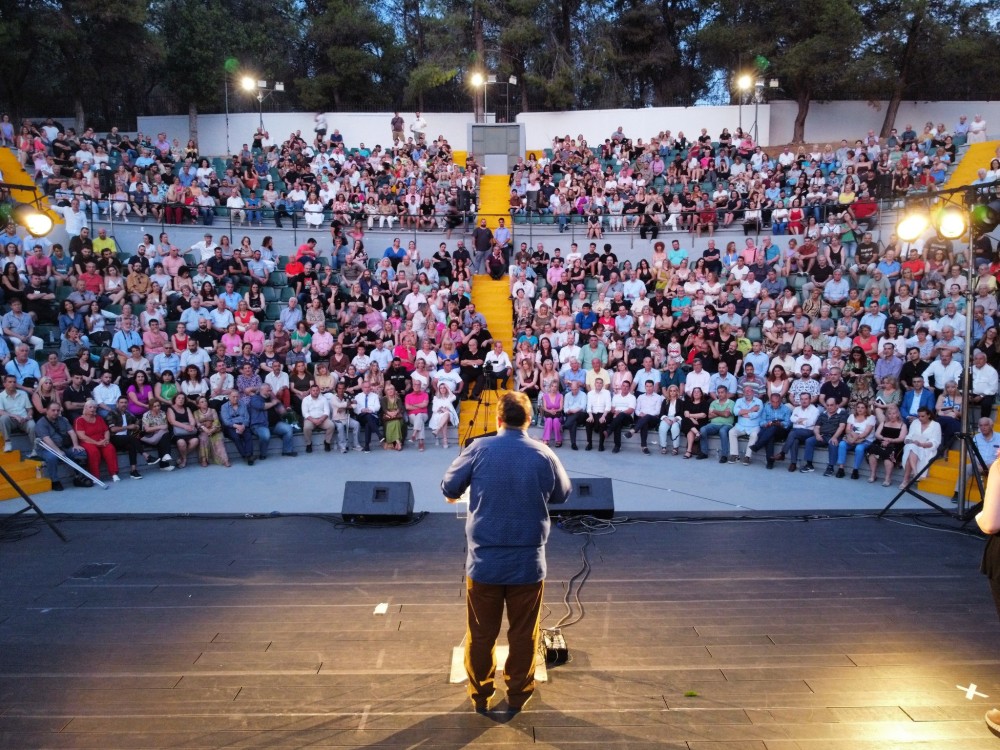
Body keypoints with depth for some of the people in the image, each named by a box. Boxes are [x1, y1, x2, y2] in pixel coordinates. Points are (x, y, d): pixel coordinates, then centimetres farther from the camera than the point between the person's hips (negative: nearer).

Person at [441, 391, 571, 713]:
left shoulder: (479, 449, -10)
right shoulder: (544, 454, -6)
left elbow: (449, 488, 0)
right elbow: (562, 495, 10)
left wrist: (455, 494, 23)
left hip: (484, 560, 0)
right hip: (528, 561, 1)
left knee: (481, 634, 15)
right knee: (523, 634, 16)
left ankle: (480, 695, 29)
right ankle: (517, 695, 28)